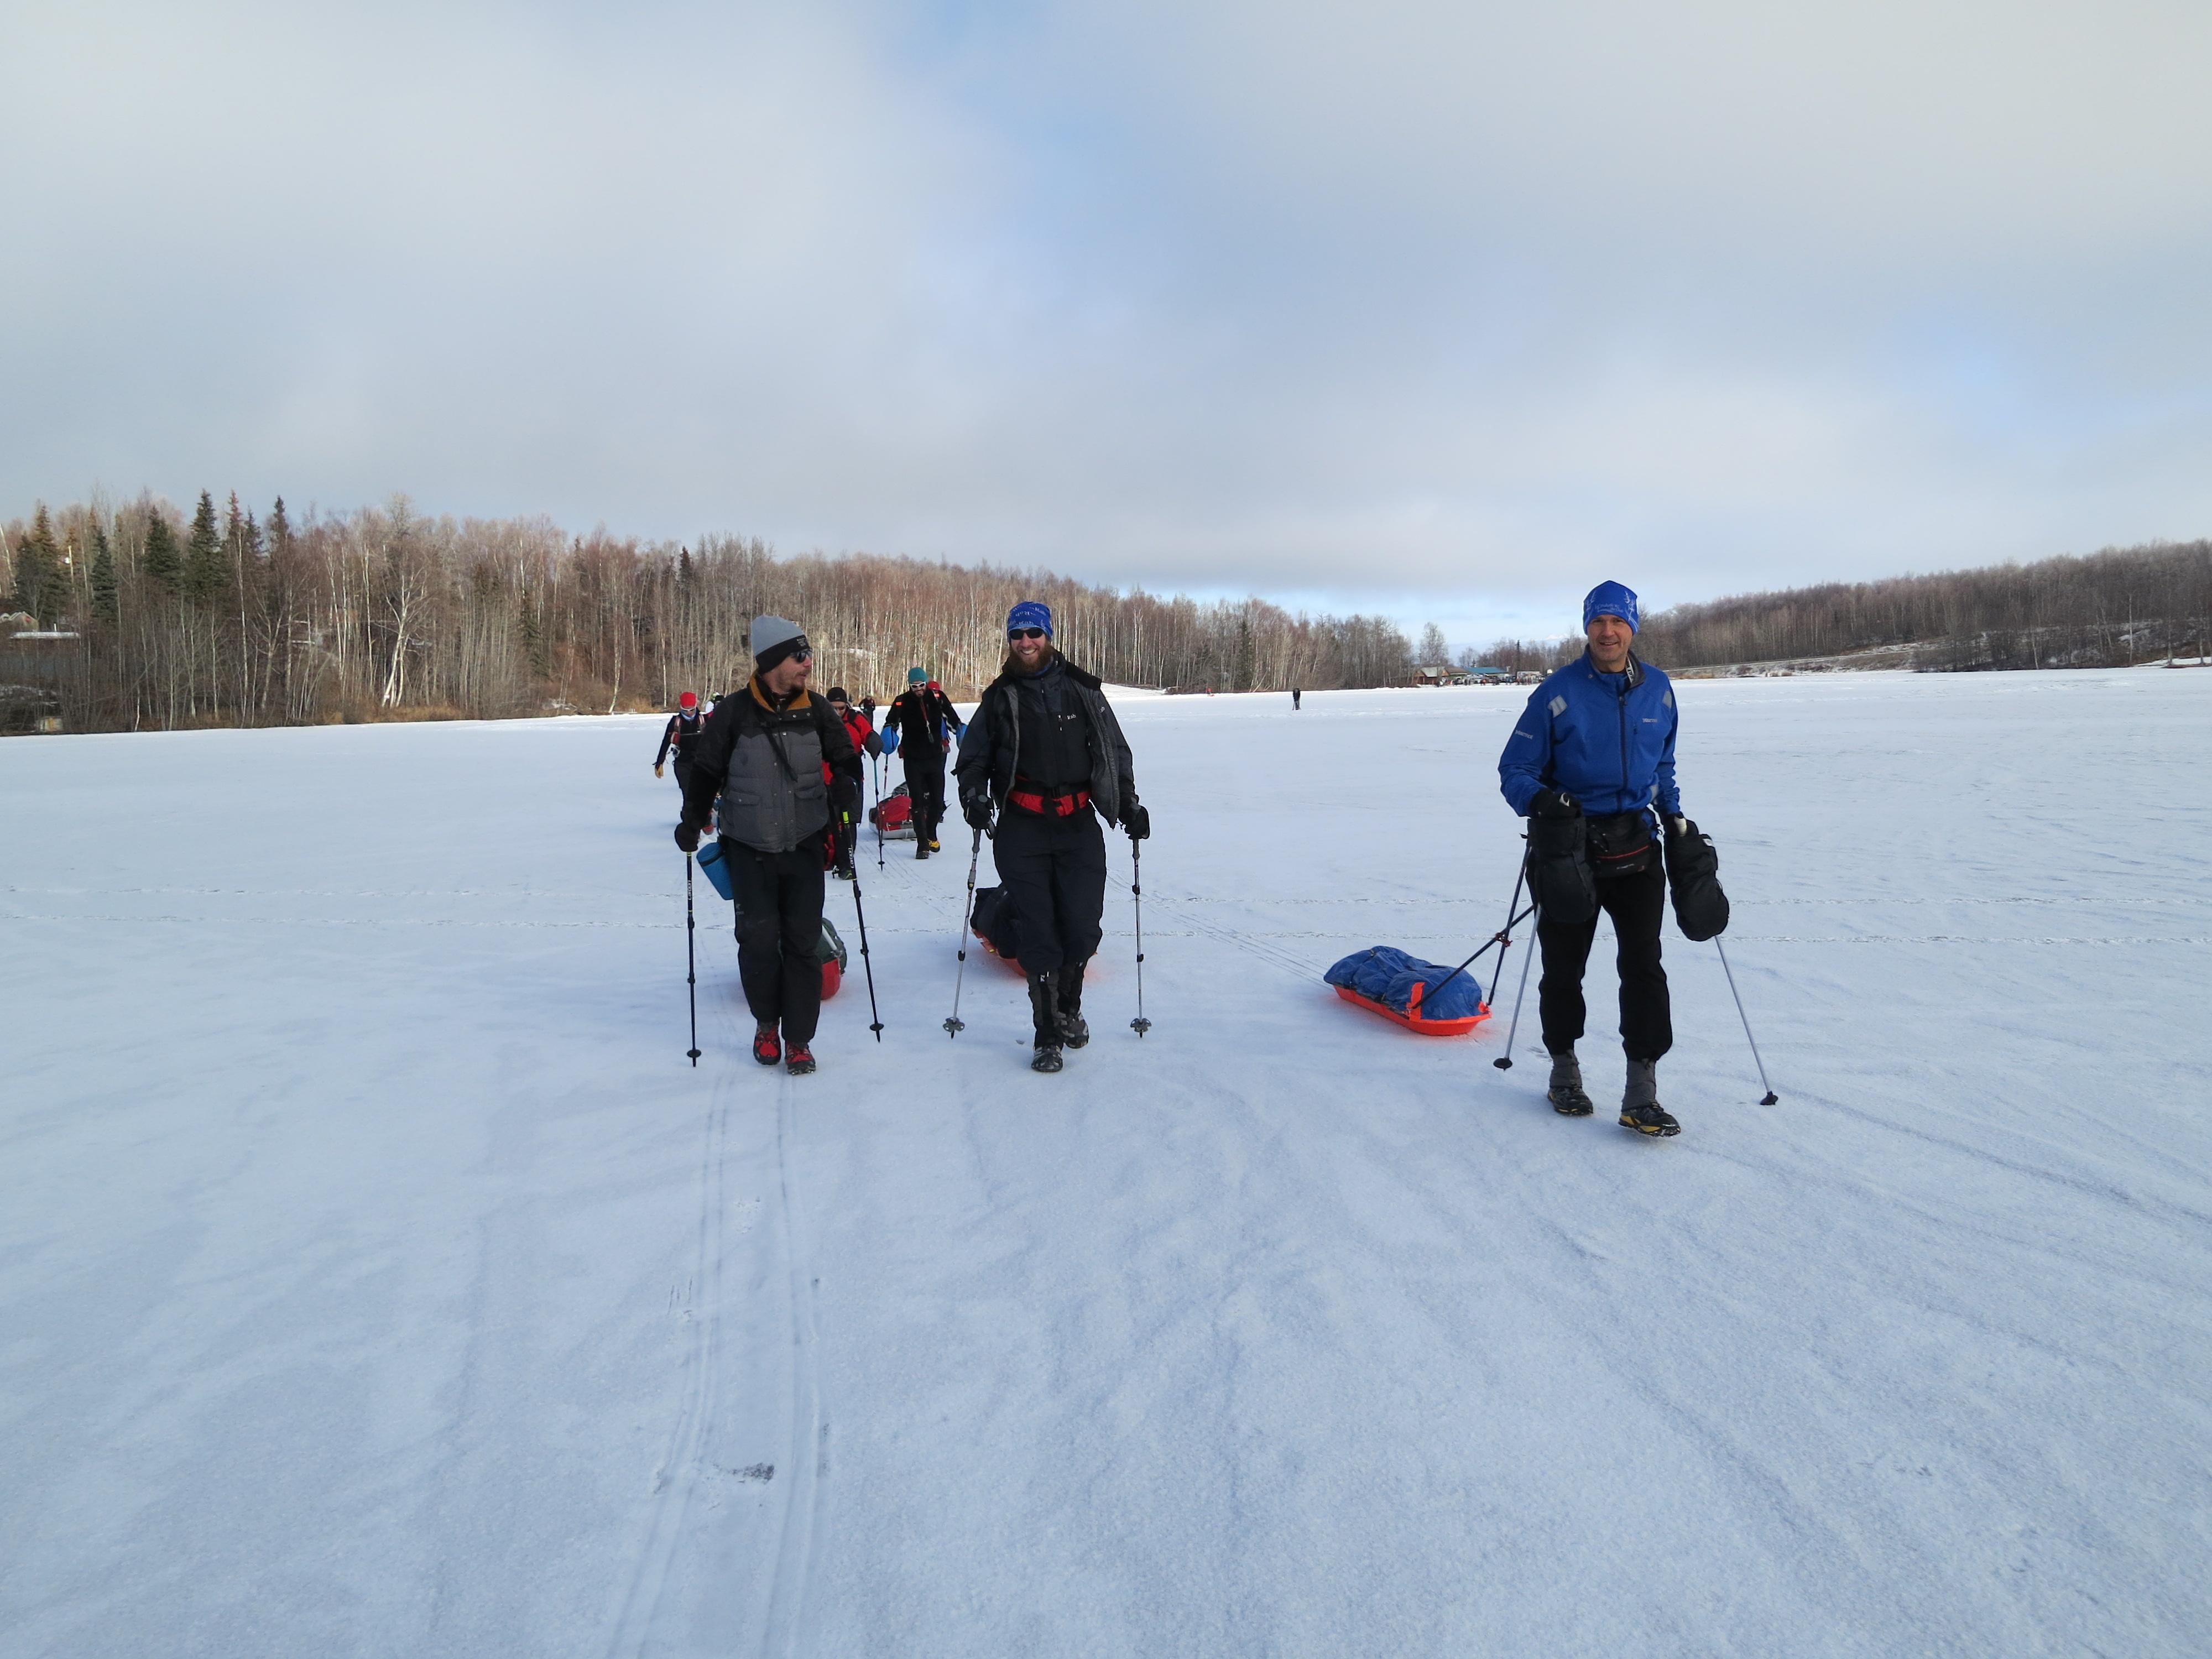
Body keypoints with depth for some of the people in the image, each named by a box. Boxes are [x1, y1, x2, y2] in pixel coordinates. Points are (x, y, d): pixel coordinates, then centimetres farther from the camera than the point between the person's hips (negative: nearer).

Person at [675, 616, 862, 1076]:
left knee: (803, 942, 1)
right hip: (750, 849, -1)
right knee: (758, 940, 0)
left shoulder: (816, 710, 1)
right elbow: (706, 770, 5)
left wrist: (846, 786, -8)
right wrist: (692, 822, -2)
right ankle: (766, 1023, 24)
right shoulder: (733, 712, -6)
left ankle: (798, 1037, 12)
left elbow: (845, 757, 13)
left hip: (805, 846, 2)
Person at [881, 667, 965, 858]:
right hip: (913, 760, -2)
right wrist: (889, 733, -33)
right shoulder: (902, 702, -6)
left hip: (936, 758, 2)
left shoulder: (938, 698, -2)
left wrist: (961, 731, -9)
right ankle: (922, 844, 4)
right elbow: (890, 724, -13)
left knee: (938, 802, 9)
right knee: (918, 803, -1)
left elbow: (953, 719, 6)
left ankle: (931, 834, 33)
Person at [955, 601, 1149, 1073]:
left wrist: (1128, 802, 8)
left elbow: (1115, 750, 15)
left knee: (1082, 927, -1)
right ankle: (1048, 1033, 9)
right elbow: (973, 756, 17)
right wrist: (973, 791, -2)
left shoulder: (1082, 691, 8)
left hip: (1079, 825, 0)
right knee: (1037, 932, -3)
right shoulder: (999, 699, 9)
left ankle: (1068, 1007, 27)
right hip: (1021, 828, 0)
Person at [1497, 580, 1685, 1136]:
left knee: (1644, 965, -7)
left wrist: (1675, 817, 13)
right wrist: (1539, 801, -25)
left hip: (1634, 846, 3)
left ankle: (1641, 1094, -4)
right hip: (1569, 844, -2)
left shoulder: (1658, 690, 6)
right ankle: (1563, 1069, 28)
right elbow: (1515, 770, -5)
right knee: (1564, 967, 8)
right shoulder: (1558, 693, -7)